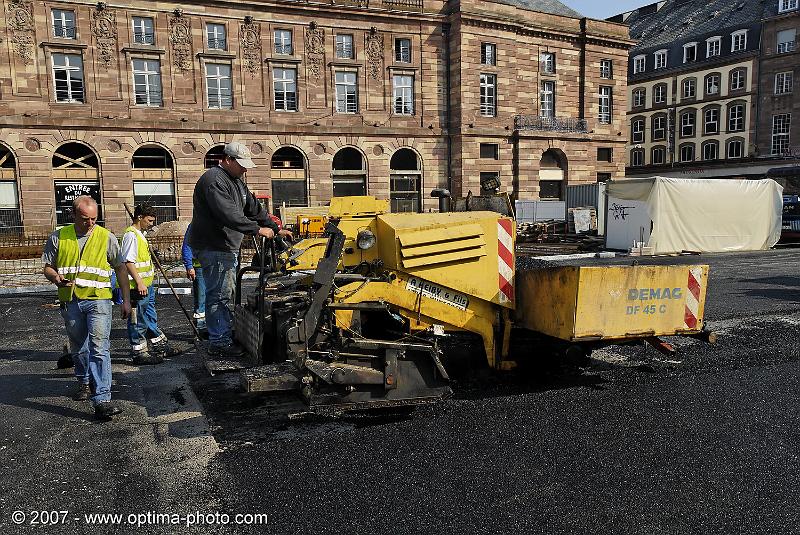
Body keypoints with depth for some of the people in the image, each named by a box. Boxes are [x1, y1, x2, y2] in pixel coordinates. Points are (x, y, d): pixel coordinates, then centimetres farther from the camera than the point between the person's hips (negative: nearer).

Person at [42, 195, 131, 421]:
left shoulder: (106, 237, 1)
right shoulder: (58, 237, 4)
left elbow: (120, 269, 6)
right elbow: (48, 267, 12)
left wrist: (126, 299, 3)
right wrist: (56, 278, -13)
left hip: (98, 300, -3)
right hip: (70, 301, 3)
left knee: (99, 348, -13)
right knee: (78, 347, 19)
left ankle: (102, 400, -16)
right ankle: (85, 382, 42)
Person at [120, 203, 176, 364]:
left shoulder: (141, 234, 17)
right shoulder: (131, 235, -15)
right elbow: (128, 262, -22)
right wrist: (139, 283, -24)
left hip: (146, 285, 10)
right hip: (137, 287, -10)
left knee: (151, 318, 19)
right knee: (137, 321, -1)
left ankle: (160, 346, 29)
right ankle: (139, 353, 6)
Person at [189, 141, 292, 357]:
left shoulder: (237, 181, 16)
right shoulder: (214, 180, -17)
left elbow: (254, 207, 17)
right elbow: (228, 214, -28)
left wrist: (276, 229, 8)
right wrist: (257, 229, -27)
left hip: (227, 247, 11)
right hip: (213, 248, -11)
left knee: (227, 294, 17)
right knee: (219, 295, -7)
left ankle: (226, 335, 27)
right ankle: (219, 343, -1)